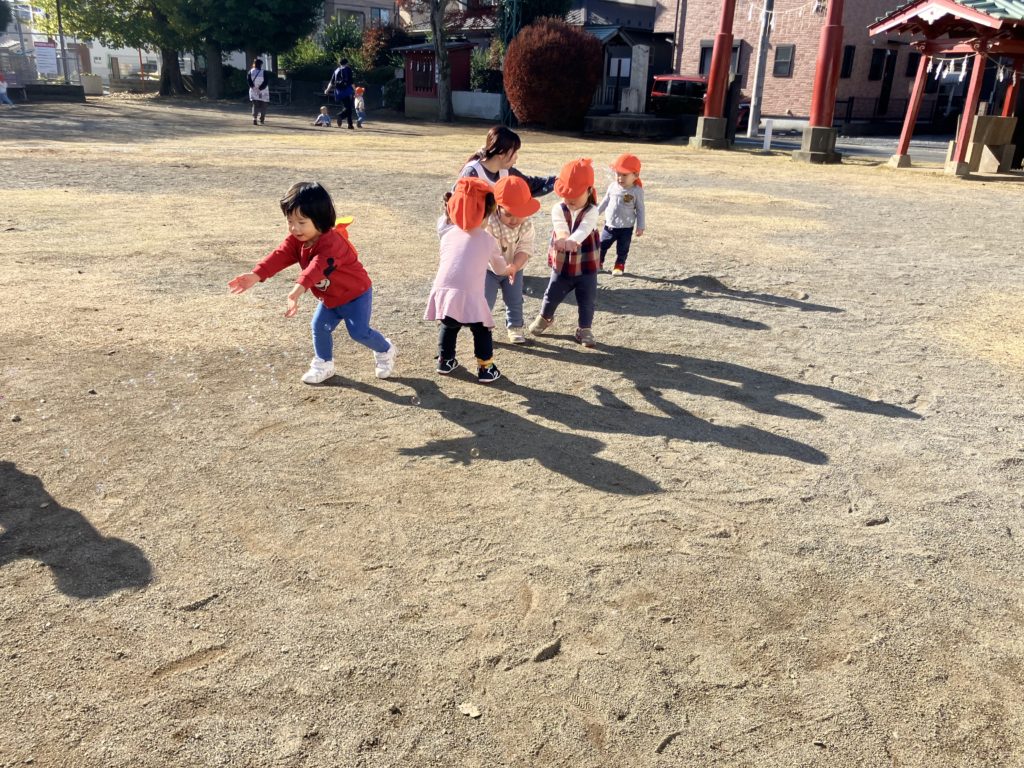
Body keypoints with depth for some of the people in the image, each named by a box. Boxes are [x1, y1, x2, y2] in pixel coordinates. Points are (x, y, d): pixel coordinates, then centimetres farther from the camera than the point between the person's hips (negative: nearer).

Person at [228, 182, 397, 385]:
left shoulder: (331, 242, -37)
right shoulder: (296, 240, -9)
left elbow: (319, 266, -54)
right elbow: (280, 256, -21)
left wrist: (299, 288, -71)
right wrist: (256, 275, -38)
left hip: (355, 293, -8)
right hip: (329, 297, 8)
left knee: (359, 332, -10)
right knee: (320, 327, 5)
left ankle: (385, 351, 18)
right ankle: (324, 363, 24)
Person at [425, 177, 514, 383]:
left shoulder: (448, 233, 19)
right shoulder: (488, 239, 15)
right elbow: (499, 267, 31)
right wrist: (510, 269, 53)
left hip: (442, 292, 4)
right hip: (469, 296, -3)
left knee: (448, 326, 32)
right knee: (481, 330, 19)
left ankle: (445, 361, 41)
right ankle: (485, 369, 18)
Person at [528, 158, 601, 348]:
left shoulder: (591, 211, -14)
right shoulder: (558, 209, -10)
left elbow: (584, 229, -34)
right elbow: (560, 226, -30)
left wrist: (572, 240, -56)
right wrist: (563, 238, -55)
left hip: (586, 267, -1)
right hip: (562, 265, 2)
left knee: (587, 301, 7)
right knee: (552, 296, 15)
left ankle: (585, 329, 27)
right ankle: (545, 318, 44)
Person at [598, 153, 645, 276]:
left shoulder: (637, 191, -13)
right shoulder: (612, 186, -3)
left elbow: (640, 209, -7)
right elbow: (605, 201, 12)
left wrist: (640, 226, -7)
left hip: (626, 228, -3)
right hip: (609, 225, 3)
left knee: (622, 250, 8)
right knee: (601, 246, 10)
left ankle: (619, 266, 24)